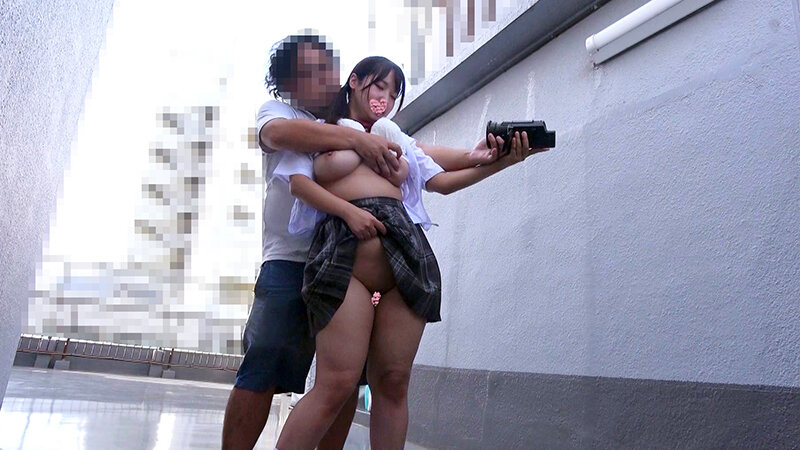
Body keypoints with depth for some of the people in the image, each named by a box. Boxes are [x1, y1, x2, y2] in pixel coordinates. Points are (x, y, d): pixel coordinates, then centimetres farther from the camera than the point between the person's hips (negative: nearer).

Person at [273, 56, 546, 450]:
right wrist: (349, 210, -11)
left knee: (393, 384, 1)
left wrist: (500, 162, 7)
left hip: (407, 256, 4)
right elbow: (298, 181, 3)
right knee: (336, 385, -13)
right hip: (343, 254, -4)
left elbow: (442, 182, 20)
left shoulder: (398, 139, 30)